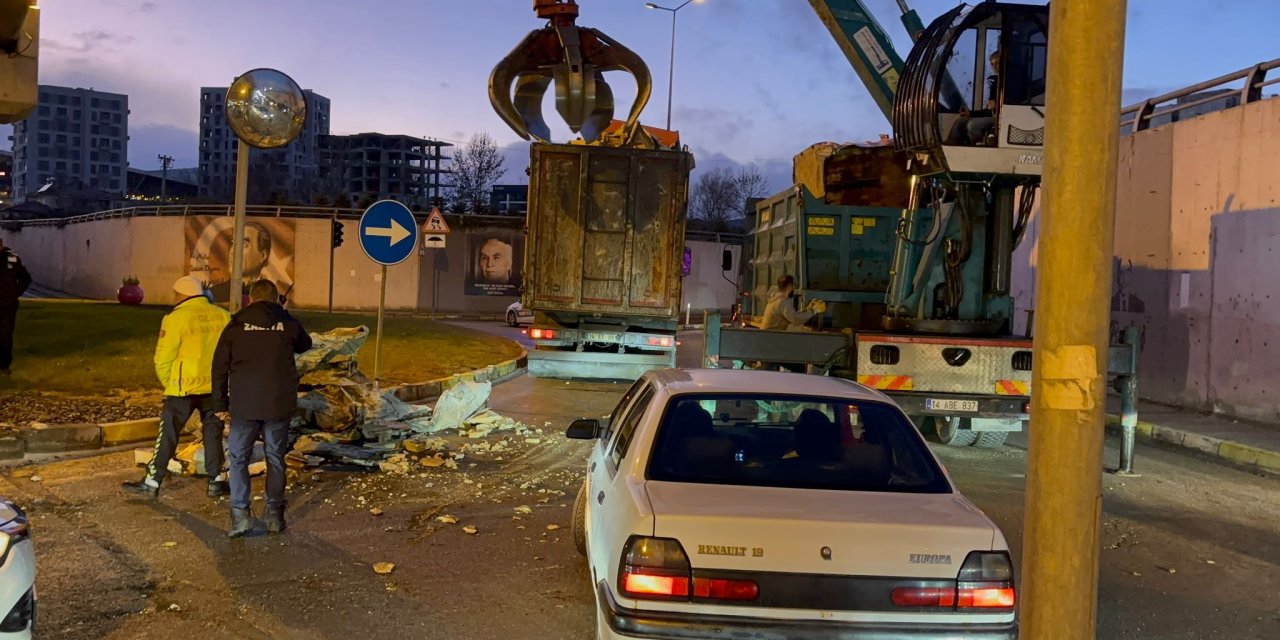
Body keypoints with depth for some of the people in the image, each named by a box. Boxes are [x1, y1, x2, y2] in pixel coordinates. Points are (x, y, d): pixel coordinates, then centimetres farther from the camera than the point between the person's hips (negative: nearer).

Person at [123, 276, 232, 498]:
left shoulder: (176, 317, -11)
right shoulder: (223, 316, 2)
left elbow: (163, 357, -9)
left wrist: (168, 384, 6)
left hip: (184, 387, -3)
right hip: (214, 386, 4)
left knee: (168, 434, 6)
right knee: (213, 432, 12)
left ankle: (152, 482, 12)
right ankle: (216, 482, 14)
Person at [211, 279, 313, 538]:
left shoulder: (236, 325, 1)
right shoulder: (287, 323, 1)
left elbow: (220, 366, 2)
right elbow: (305, 344, 23)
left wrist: (220, 403, 9)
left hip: (244, 405, -1)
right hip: (279, 404, 1)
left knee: (238, 458, 10)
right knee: (275, 458, 10)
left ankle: (240, 514, 1)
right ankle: (275, 515, 13)